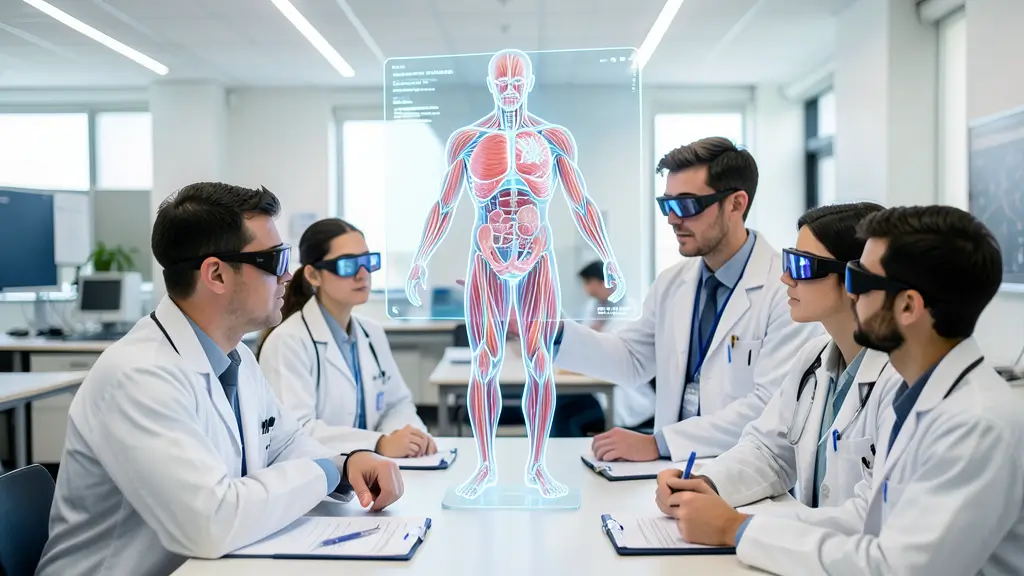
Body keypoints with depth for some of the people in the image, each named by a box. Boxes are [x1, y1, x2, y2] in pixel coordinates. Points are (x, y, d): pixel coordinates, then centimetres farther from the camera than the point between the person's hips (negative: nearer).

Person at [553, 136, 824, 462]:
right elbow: (633, 360, 16)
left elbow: (772, 407, -19)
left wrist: (657, 443, -22)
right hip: (674, 468, 5)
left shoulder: (788, 291, -12)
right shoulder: (671, 284, 8)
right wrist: (554, 331, 1)